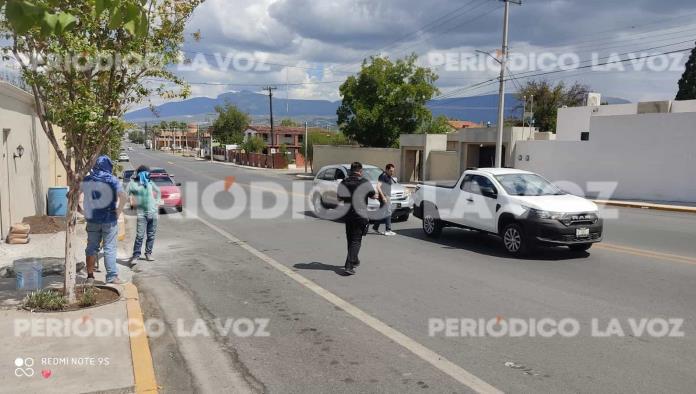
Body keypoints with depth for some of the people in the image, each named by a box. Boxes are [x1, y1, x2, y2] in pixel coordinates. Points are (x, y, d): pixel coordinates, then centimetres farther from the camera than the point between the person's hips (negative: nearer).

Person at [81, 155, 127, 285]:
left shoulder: (86, 180, 5)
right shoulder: (112, 180, -8)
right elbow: (123, 197, -20)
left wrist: (81, 211, 8)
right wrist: (118, 212, -9)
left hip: (92, 219, 4)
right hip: (109, 219, -3)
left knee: (92, 247, 12)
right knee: (109, 248, 1)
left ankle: (90, 276, 17)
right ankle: (112, 277, 2)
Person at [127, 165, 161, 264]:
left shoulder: (150, 183, 8)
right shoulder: (133, 184, -3)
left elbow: (158, 191, 24)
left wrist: (157, 202, 16)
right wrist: (132, 203, -11)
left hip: (153, 212, 4)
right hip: (141, 213, -4)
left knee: (151, 235, 7)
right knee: (140, 235, -12)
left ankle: (148, 253, 17)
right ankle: (136, 255, -5)